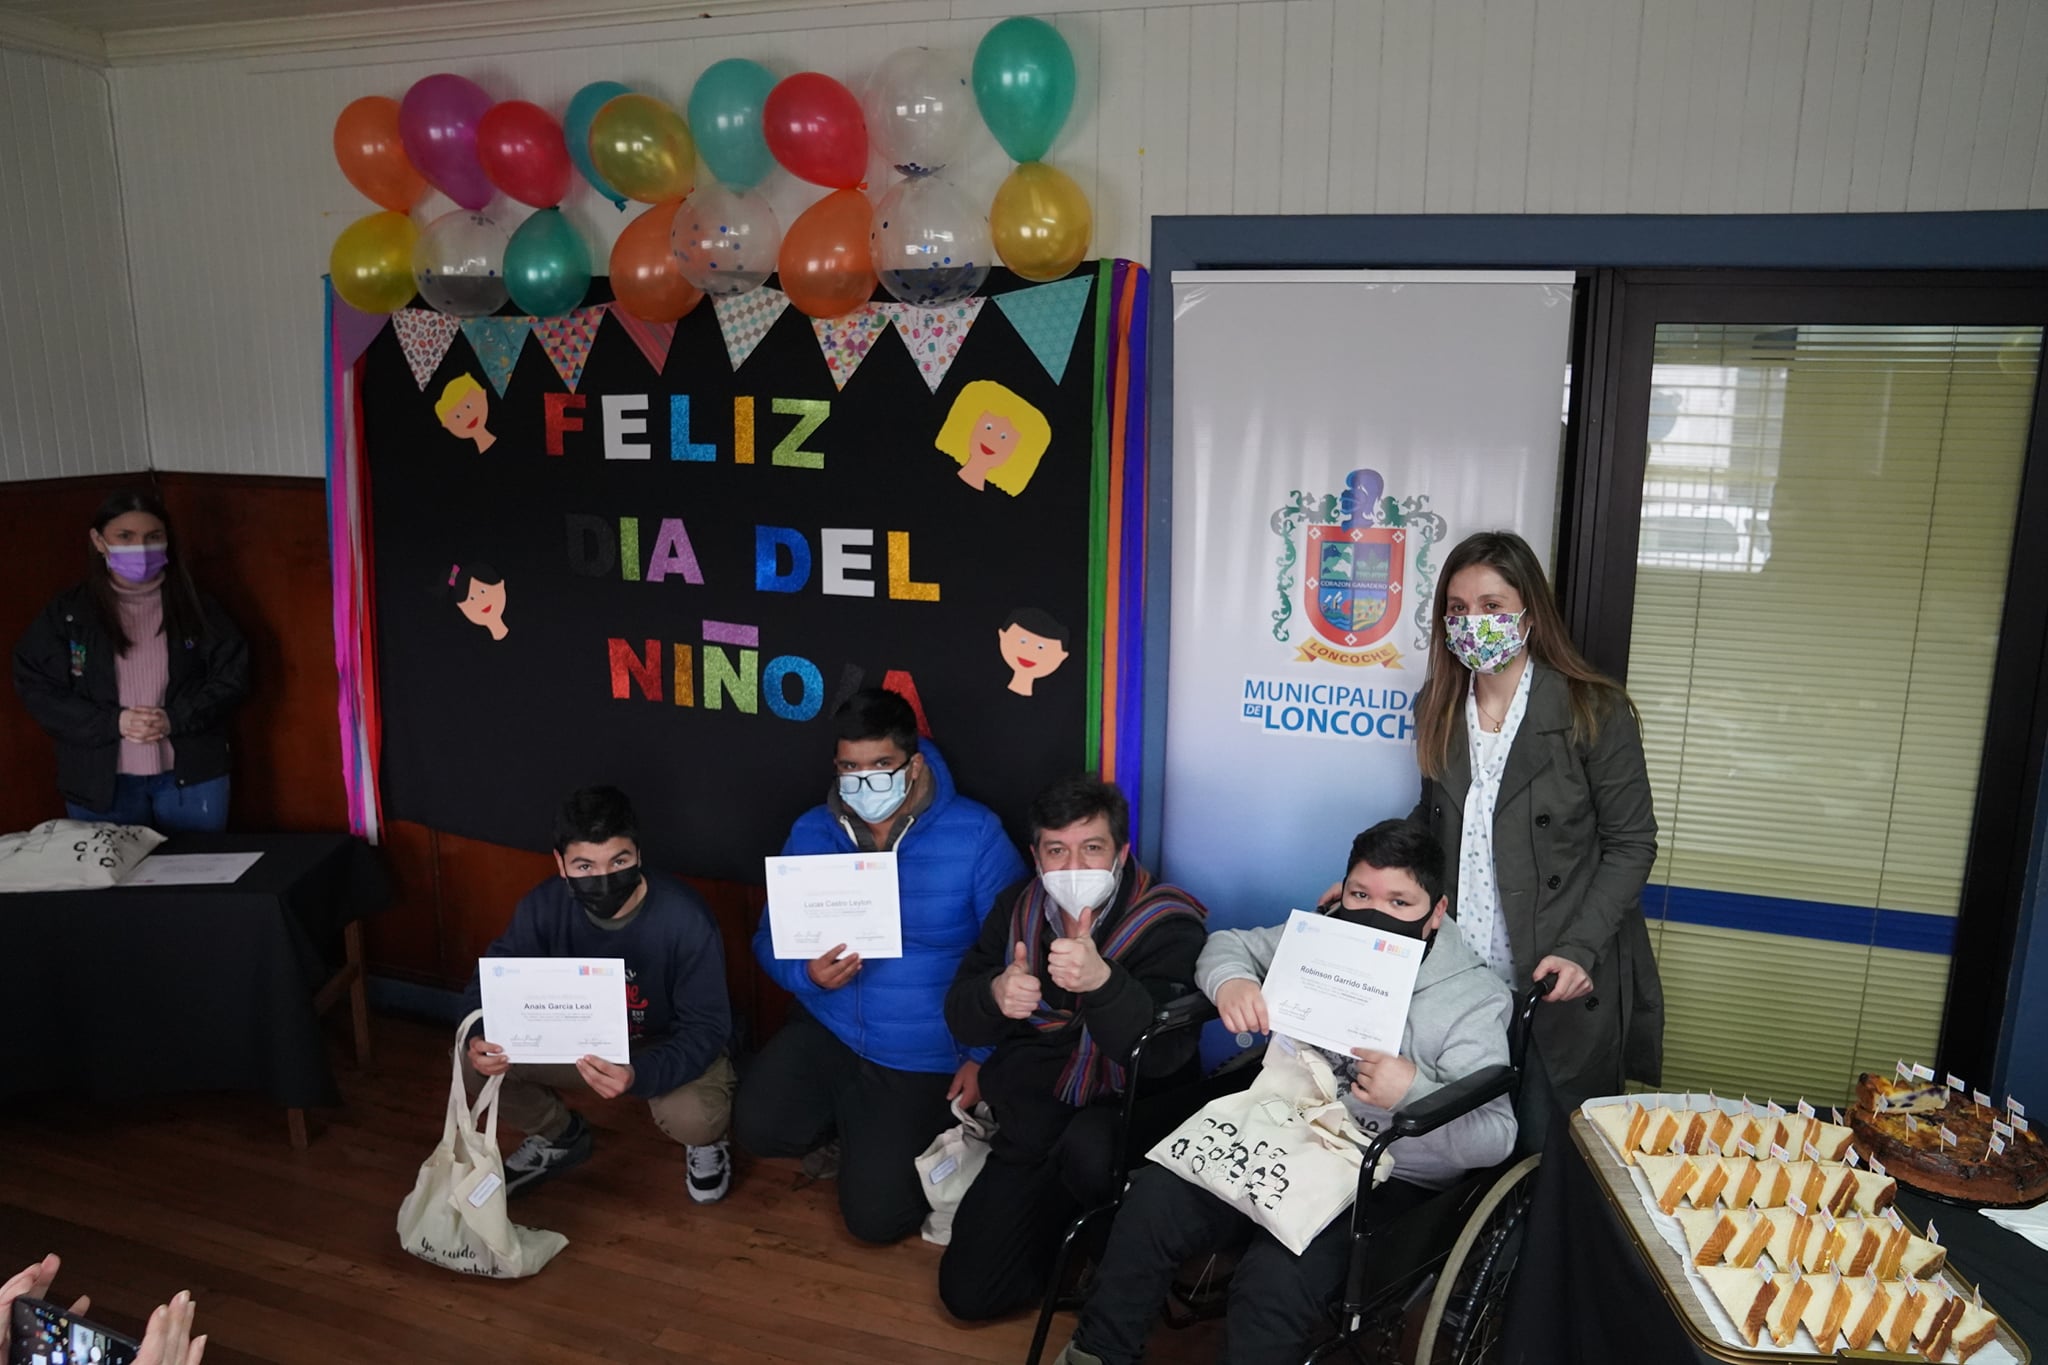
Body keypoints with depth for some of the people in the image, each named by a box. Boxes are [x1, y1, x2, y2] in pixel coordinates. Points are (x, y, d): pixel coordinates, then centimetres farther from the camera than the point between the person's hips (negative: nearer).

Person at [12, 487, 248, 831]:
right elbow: (36, 687, -3)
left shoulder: (194, 606, 0)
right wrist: (114, 722, -16)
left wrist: (175, 719, -17)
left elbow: (232, 675, -3)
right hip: (102, 782, 0)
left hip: (191, 776, 0)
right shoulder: (67, 613, -1)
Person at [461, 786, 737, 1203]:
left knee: (691, 1116, -36)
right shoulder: (545, 906, -17)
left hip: (671, 1047, -4)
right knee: (475, 1058, -16)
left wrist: (640, 1074, -47)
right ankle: (558, 1136, 15)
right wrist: (479, 1037, -31)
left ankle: (706, 1140, 6)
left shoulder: (686, 919, -29)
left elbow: (706, 1027, -27)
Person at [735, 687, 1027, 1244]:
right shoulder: (812, 833, -3)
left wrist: (987, 1057, -14)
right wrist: (807, 974, -21)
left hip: (925, 1059, -3)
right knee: (759, 1128, -23)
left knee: (875, 1215, -7)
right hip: (827, 1030, 3)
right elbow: (771, 940, 1)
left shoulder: (975, 835, -14)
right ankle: (847, 1127, 13)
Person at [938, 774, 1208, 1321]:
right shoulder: (1016, 909, -1)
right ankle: (1070, 1225, 24)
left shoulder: (1168, 924, -17)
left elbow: (1163, 1054, -29)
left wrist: (1101, 981, -48)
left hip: (1125, 1114, -4)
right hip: (1030, 1123, 4)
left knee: (1089, 1150, -39)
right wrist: (995, 994, -25)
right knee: (967, 1294, -2)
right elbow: (962, 1021, -1)